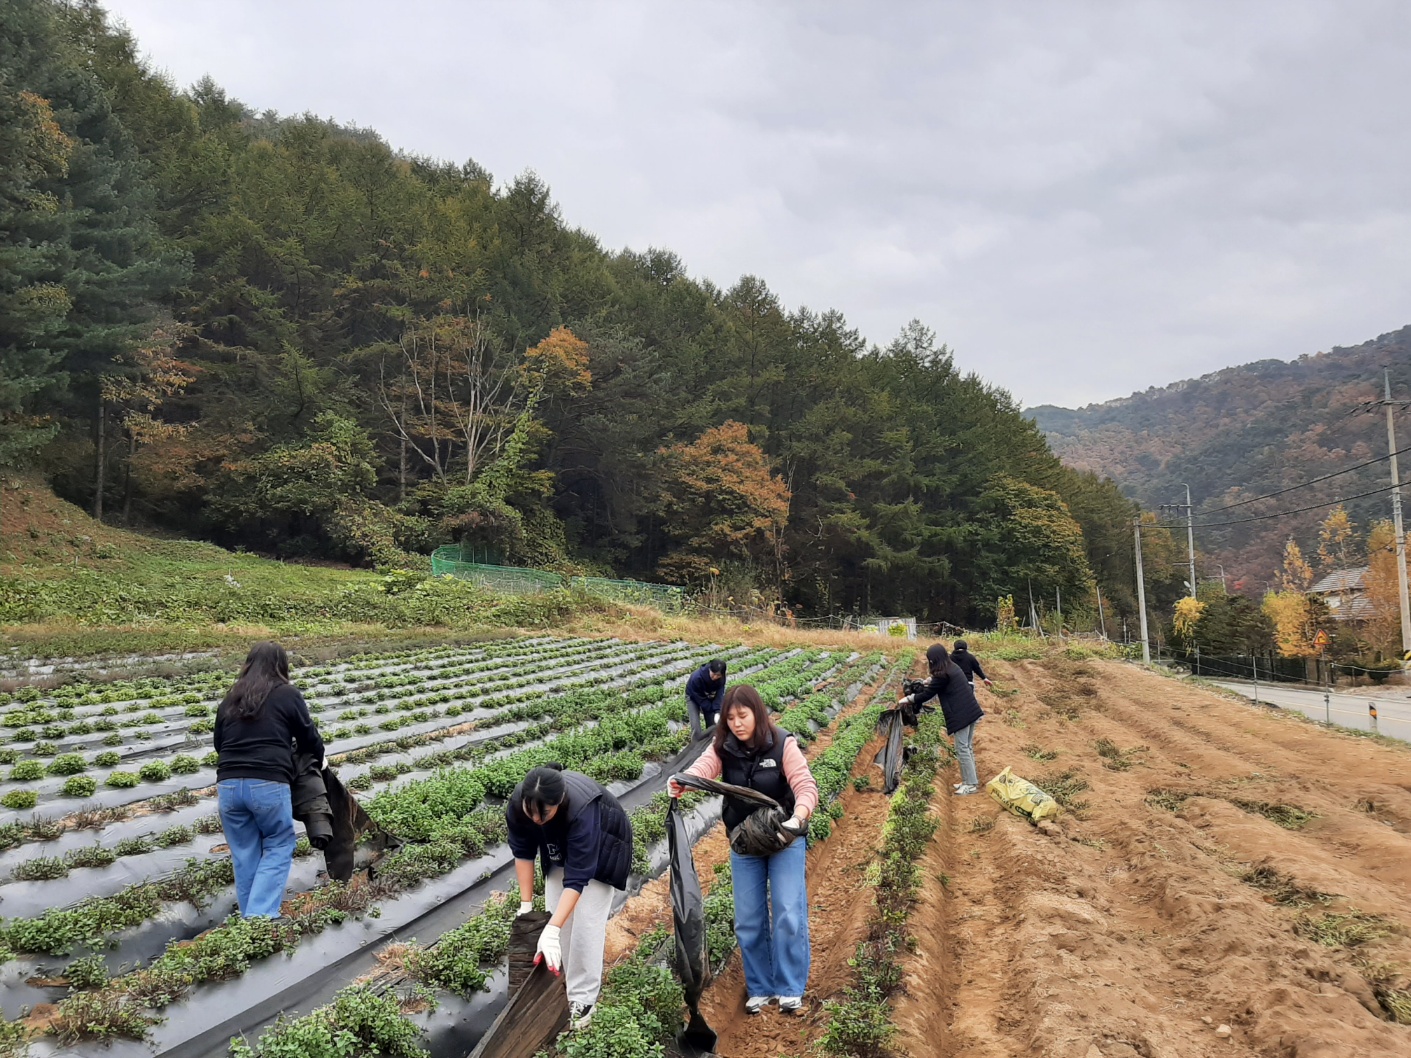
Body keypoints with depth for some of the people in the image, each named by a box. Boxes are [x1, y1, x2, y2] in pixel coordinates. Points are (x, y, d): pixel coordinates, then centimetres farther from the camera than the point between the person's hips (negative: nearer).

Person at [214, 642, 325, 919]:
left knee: (244, 855, 14)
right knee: (279, 846, 10)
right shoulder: (288, 695, 5)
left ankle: (249, 921, 21)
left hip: (228, 784, 4)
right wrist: (320, 759, 30)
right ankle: (260, 916, -2)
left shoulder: (229, 700, 18)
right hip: (269, 784, -4)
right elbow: (309, 737, 10)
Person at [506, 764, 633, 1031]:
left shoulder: (581, 811, -45)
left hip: (599, 851, -5)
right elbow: (523, 852, -15)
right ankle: (561, 984, 19)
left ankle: (582, 1000, 2)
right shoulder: (517, 803, -31)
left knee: (586, 922, -9)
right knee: (556, 912, 3)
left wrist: (551, 931, -46)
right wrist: (526, 905, -15)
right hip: (560, 849, 5)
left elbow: (577, 878, -42)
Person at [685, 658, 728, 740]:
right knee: (696, 727, -15)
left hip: (709, 698, 4)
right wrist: (713, 710, -27)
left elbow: (719, 695, -28)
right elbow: (700, 699, -30)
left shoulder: (721, 678, -27)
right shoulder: (696, 677, -41)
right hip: (694, 698, -4)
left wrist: (717, 712, -42)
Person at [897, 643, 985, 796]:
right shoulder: (953, 667, 12)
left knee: (962, 749, -3)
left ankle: (971, 785, 1)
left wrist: (906, 700, 3)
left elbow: (927, 695, -8)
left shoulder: (942, 675, -15)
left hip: (960, 715, -9)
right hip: (971, 711, 9)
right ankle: (970, 780, 21)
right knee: (968, 747, 15)